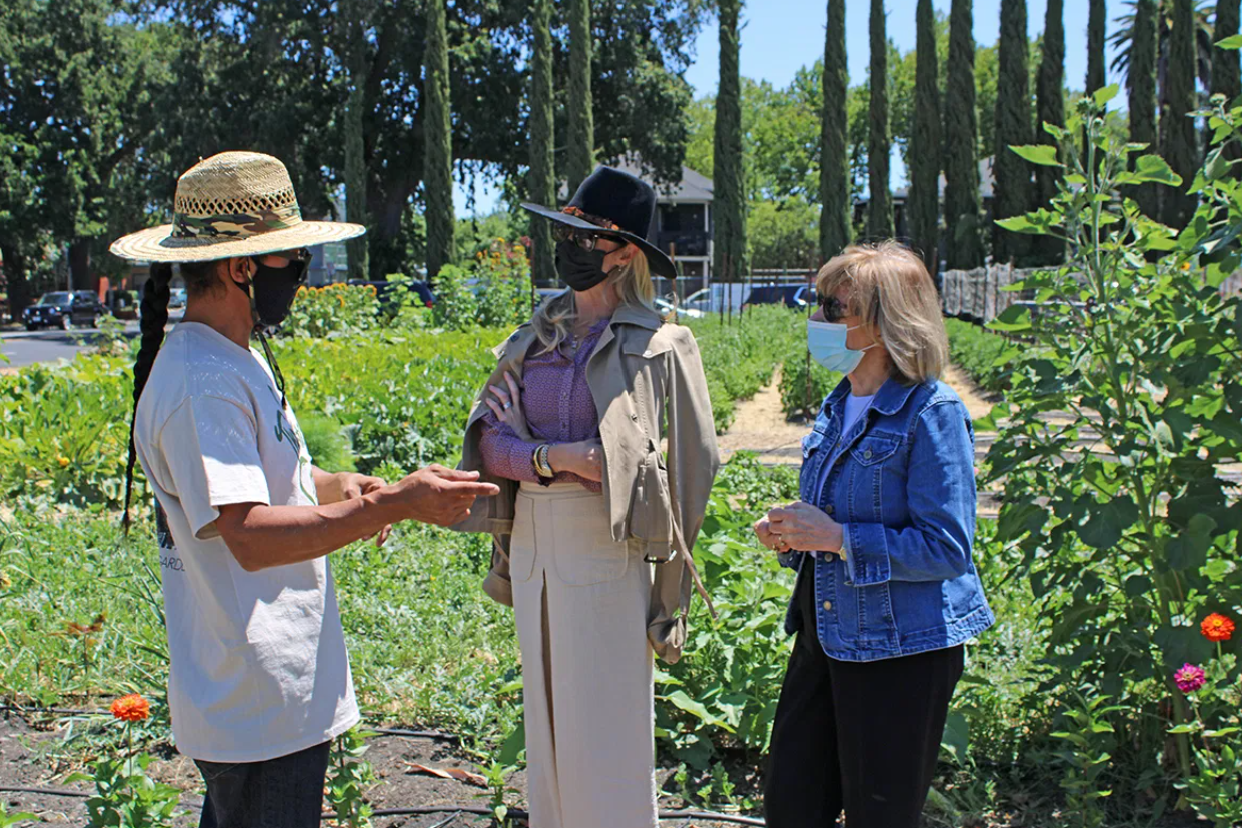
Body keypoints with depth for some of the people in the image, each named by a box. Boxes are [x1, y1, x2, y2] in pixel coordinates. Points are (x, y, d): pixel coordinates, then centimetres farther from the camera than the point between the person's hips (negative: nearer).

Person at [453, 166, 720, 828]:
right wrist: (551, 458, -15)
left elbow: (693, 460, -5)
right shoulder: (534, 339, 9)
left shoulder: (660, 345, -5)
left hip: (607, 547, -5)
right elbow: (488, 440, 1)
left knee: (603, 729, 2)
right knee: (547, 717, 16)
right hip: (533, 543, 5)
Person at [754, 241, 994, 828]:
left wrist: (835, 537, -21)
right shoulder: (837, 407, 9)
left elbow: (946, 549, -20)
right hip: (827, 632, 8)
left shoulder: (931, 413, -15)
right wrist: (790, 533, 1)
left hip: (901, 648, -8)